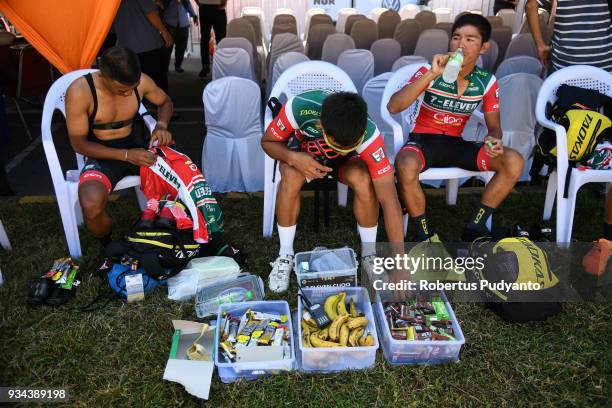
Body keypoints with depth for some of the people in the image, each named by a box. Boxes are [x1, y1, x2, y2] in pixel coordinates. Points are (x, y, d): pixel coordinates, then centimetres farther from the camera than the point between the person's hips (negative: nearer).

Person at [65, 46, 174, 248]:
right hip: (100, 154, -3)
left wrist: (161, 125, -11)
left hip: (136, 146, 4)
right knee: (91, 204, -35)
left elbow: (165, 102, 12)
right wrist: (126, 155, -25)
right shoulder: (79, 92, -20)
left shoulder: (141, 81, -9)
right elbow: (79, 143, -14)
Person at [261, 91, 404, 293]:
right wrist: (293, 158, -40)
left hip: (343, 162, 0)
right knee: (291, 176, -34)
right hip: (302, 153, 1)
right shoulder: (300, 107, -37)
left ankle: (369, 253, -9)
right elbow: (268, 142, -17)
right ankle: (285, 255, -13)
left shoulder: (368, 134, -37)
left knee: (363, 179, -33)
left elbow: (389, 200, -37)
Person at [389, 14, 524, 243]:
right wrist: (431, 74, -32)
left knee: (514, 162, -16)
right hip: (424, 139, -4)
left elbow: (494, 127, 4)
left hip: (456, 143, 4)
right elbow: (393, 107, -25)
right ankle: (425, 233, -14)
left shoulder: (486, 82, -2)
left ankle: (474, 228, -2)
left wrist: (494, 140, -22)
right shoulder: (430, 73, -13)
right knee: (405, 166, -39)